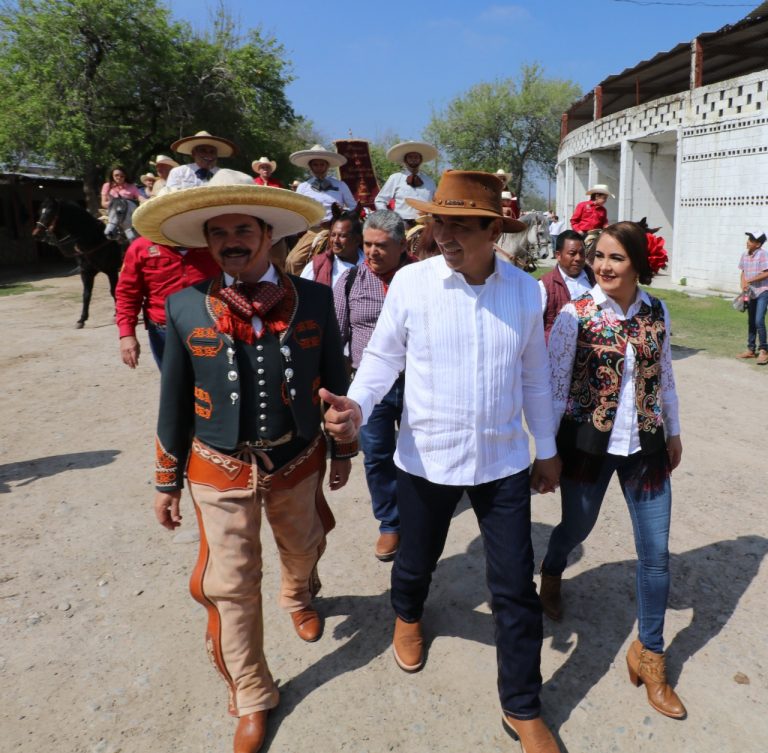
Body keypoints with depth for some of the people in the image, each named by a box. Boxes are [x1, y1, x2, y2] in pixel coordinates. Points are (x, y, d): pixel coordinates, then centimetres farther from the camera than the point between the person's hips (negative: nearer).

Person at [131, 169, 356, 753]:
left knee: (302, 551, 25)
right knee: (232, 588, 9)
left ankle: (298, 597, 62)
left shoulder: (314, 298, -8)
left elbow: (335, 379, 2)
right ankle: (253, 699, 33)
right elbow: (174, 402, -1)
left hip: (298, 463, 1)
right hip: (220, 471, -1)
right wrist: (167, 482, 4)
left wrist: (343, 451, 8)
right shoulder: (185, 306, -8)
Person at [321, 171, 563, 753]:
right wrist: (356, 407, -23)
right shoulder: (411, 281, -10)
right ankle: (408, 616, 59)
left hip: (504, 462, 1)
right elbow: (383, 356, -4)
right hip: (426, 458, 0)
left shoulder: (525, 289, -3)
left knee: (516, 589, 8)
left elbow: (535, 377, 6)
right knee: (416, 561, 21)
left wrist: (548, 449, 12)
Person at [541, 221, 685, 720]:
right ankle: (552, 575, 53)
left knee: (656, 553, 6)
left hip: (644, 446, 3)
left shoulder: (657, 313, 0)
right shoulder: (576, 314, -11)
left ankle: (650, 654, 27)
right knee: (576, 528, 16)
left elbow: (665, 377, 11)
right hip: (589, 444, -3)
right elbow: (555, 386, -10)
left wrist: (673, 433, 16)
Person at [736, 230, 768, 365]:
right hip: (750, 293, 7)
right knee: (751, 322, 13)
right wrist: (743, 284, -5)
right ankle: (750, 349, 24)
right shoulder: (745, 255, 5)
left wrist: (749, 281, -17)